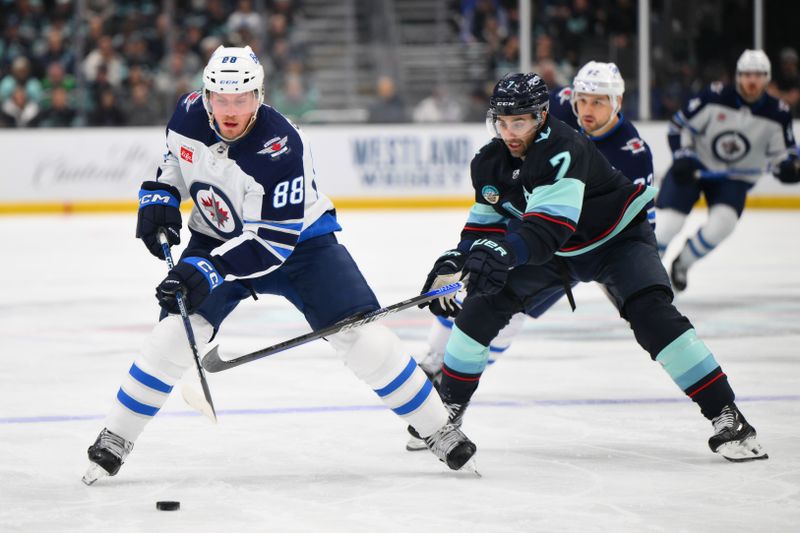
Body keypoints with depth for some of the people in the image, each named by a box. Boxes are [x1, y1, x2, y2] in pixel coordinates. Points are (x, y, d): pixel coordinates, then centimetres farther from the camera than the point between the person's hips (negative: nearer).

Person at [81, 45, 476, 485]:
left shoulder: (280, 148, -33)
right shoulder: (190, 114, -16)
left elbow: (272, 244, -33)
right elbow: (175, 157, 11)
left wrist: (208, 271, -41)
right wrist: (159, 197, -7)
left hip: (299, 239, -4)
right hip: (217, 237, 4)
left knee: (360, 334, -13)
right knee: (177, 330, -15)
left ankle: (439, 429, 2)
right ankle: (113, 441, -2)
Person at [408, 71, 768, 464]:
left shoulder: (563, 149, -35)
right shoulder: (490, 163, -10)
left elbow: (550, 227, -46)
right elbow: (486, 222, 5)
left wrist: (505, 251, -61)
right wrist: (457, 258, -12)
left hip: (616, 237, -7)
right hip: (556, 253, 7)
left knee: (650, 313, -27)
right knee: (485, 303, -7)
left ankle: (725, 415, -24)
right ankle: (450, 403, 9)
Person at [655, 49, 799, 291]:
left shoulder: (777, 113, -10)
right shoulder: (715, 97, -18)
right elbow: (679, 124, -9)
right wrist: (682, 157, -19)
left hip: (736, 178, 2)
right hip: (694, 166, -2)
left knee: (722, 224, -22)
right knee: (669, 222, -13)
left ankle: (682, 263, 4)